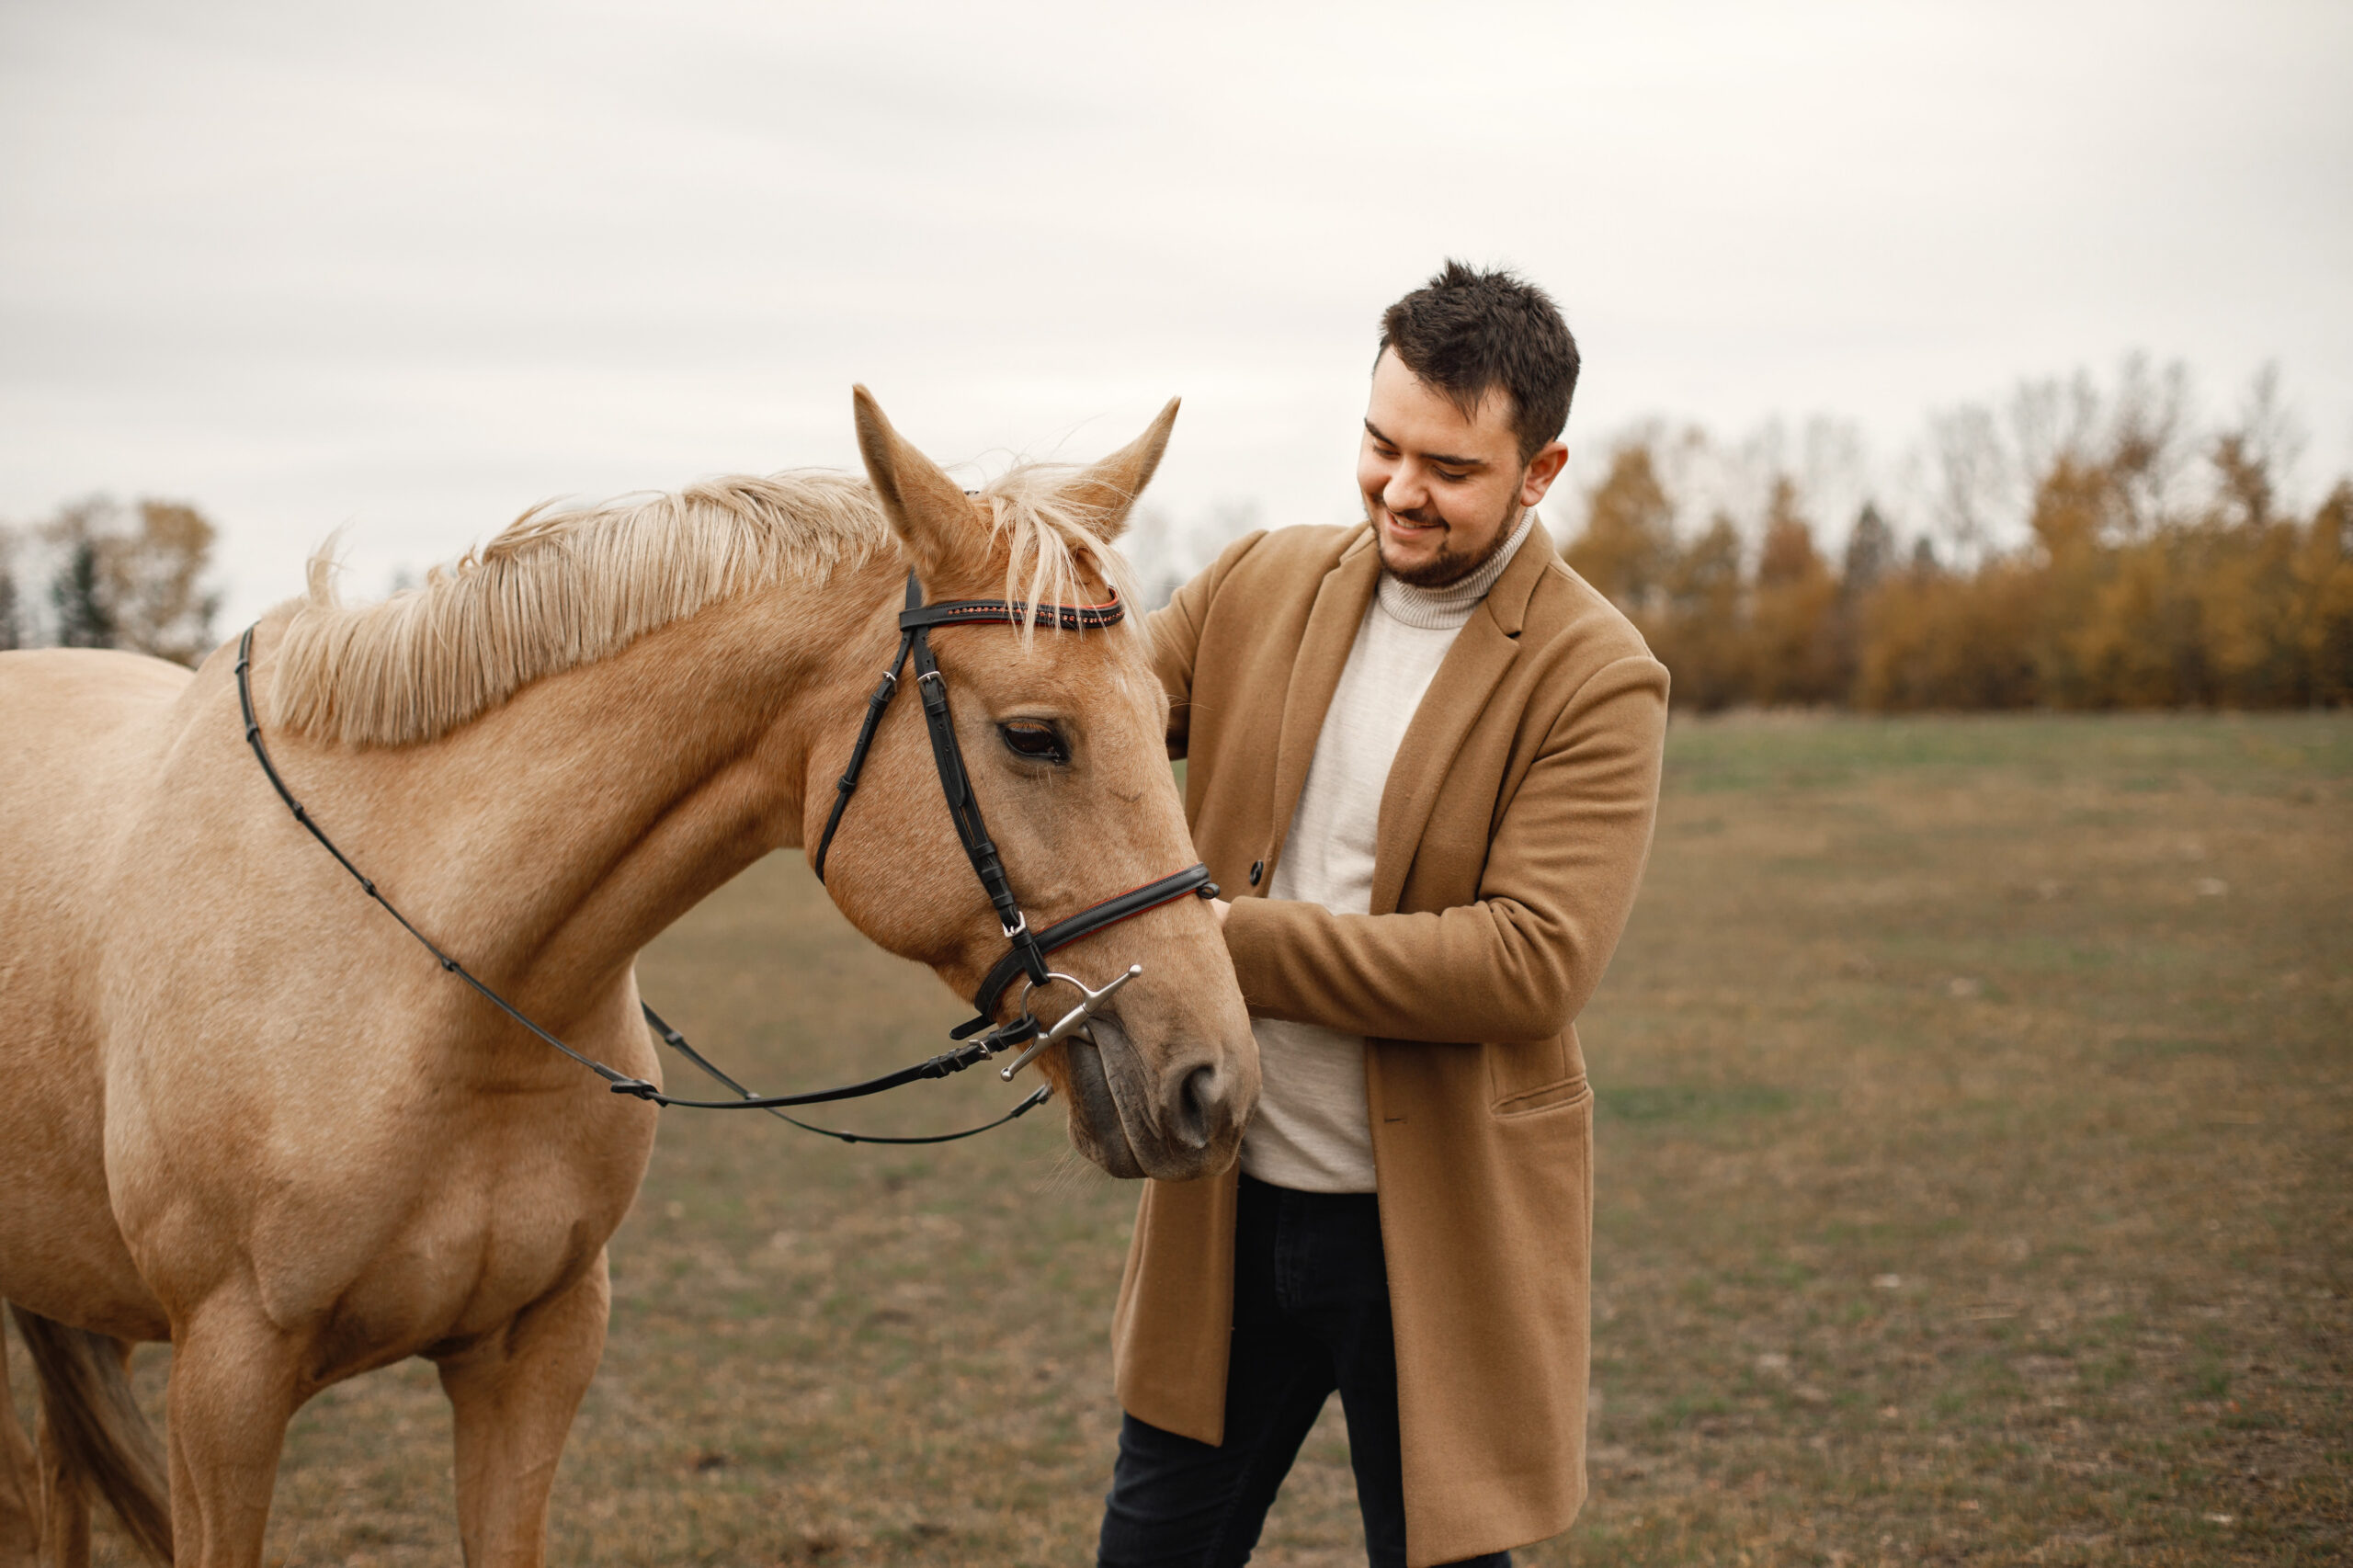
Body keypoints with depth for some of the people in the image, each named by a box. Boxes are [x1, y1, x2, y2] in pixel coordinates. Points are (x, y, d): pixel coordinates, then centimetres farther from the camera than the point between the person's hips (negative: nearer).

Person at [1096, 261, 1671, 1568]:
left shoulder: (1597, 680, -14)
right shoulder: (1258, 585, 2)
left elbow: (1534, 962, -24)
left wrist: (1230, 942, -28)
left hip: (1435, 1233, -4)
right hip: (1226, 1202, 5)